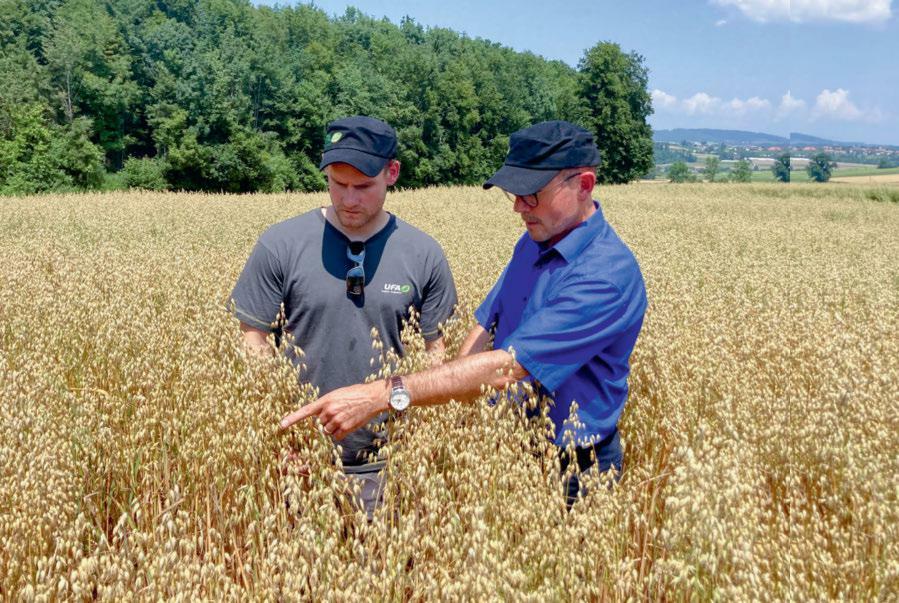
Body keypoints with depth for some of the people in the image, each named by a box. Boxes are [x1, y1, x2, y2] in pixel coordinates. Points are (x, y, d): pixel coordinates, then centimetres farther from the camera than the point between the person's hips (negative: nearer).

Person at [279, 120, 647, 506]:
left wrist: (383, 395, -37)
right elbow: (486, 325, 9)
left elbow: (508, 367, -33)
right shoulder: (534, 241, 2)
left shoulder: (609, 274, -27)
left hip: (572, 469, -7)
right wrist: (448, 405, -7)